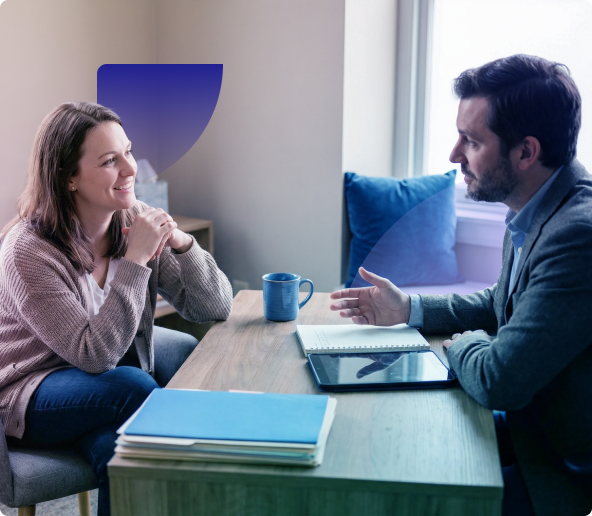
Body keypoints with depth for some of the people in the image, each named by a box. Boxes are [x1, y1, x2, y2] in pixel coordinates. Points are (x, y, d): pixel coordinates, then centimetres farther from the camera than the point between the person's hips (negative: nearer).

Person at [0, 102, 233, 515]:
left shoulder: (134, 220, -10)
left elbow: (215, 309, -9)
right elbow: (96, 354, -29)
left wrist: (181, 244, -26)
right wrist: (134, 259, -33)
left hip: (120, 355, 7)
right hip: (33, 393, -7)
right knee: (134, 387, -30)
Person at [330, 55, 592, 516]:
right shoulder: (539, 214, 2)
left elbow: (498, 381, -30)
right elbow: (501, 304, 20)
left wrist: (463, 344, -8)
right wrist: (408, 310, 10)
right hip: (530, 423, 8)